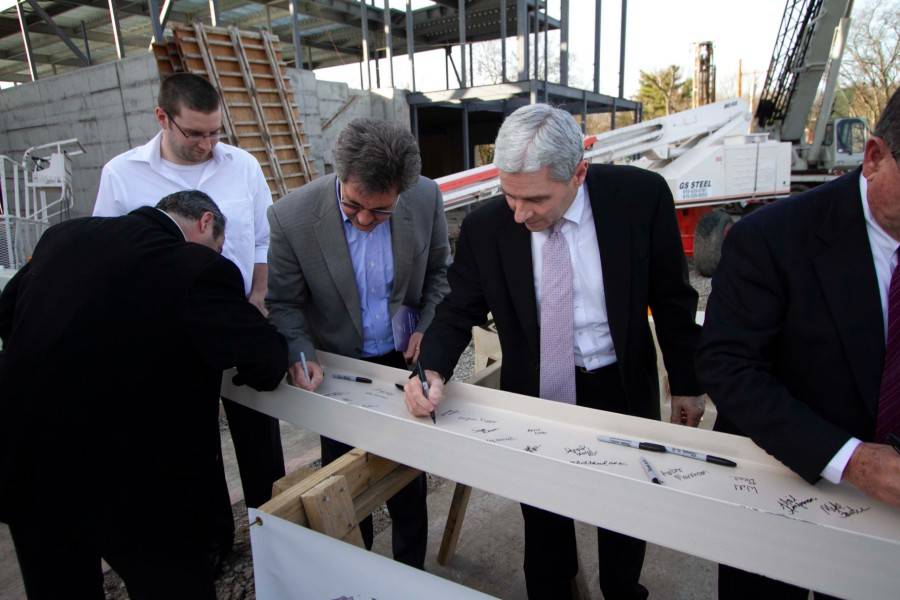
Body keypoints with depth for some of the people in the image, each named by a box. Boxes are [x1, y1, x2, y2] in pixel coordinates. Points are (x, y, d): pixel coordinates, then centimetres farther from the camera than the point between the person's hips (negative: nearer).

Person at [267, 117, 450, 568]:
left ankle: (411, 569, 41)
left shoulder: (426, 198, -17)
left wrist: (428, 327, -10)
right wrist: (302, 355, -25)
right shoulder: (291, 216, -22)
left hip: (404, 359, 1)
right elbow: (285, 303, -10)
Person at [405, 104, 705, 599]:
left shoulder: (640, 195, -17)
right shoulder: (484, 227, -15)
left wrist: (686, 384, 2)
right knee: (543, 521, 13)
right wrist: (433, 371, -23)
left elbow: (672, 298, -5)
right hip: (535, 392, 0)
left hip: (622, 390, 1)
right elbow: (459, 310, -4)